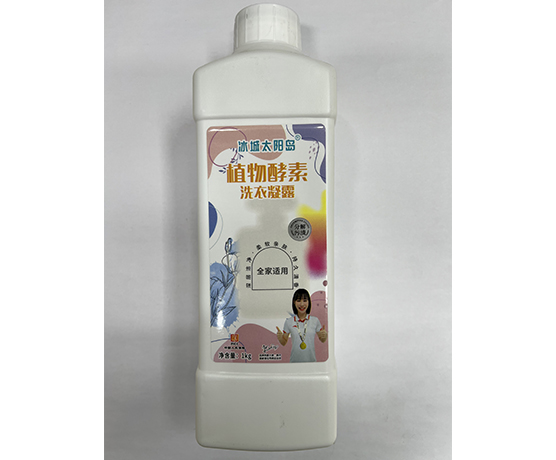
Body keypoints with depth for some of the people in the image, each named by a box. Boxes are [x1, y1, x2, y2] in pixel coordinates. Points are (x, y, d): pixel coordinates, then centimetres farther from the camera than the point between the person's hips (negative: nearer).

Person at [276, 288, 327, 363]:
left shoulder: (315, 320, -4)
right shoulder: (289, 322, -4)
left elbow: (322, 340, 7)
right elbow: (283, 343, 4)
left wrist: (325, 336, -14)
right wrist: (279, 337, -16)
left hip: (311, 360, 0)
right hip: (294, 360, 0)